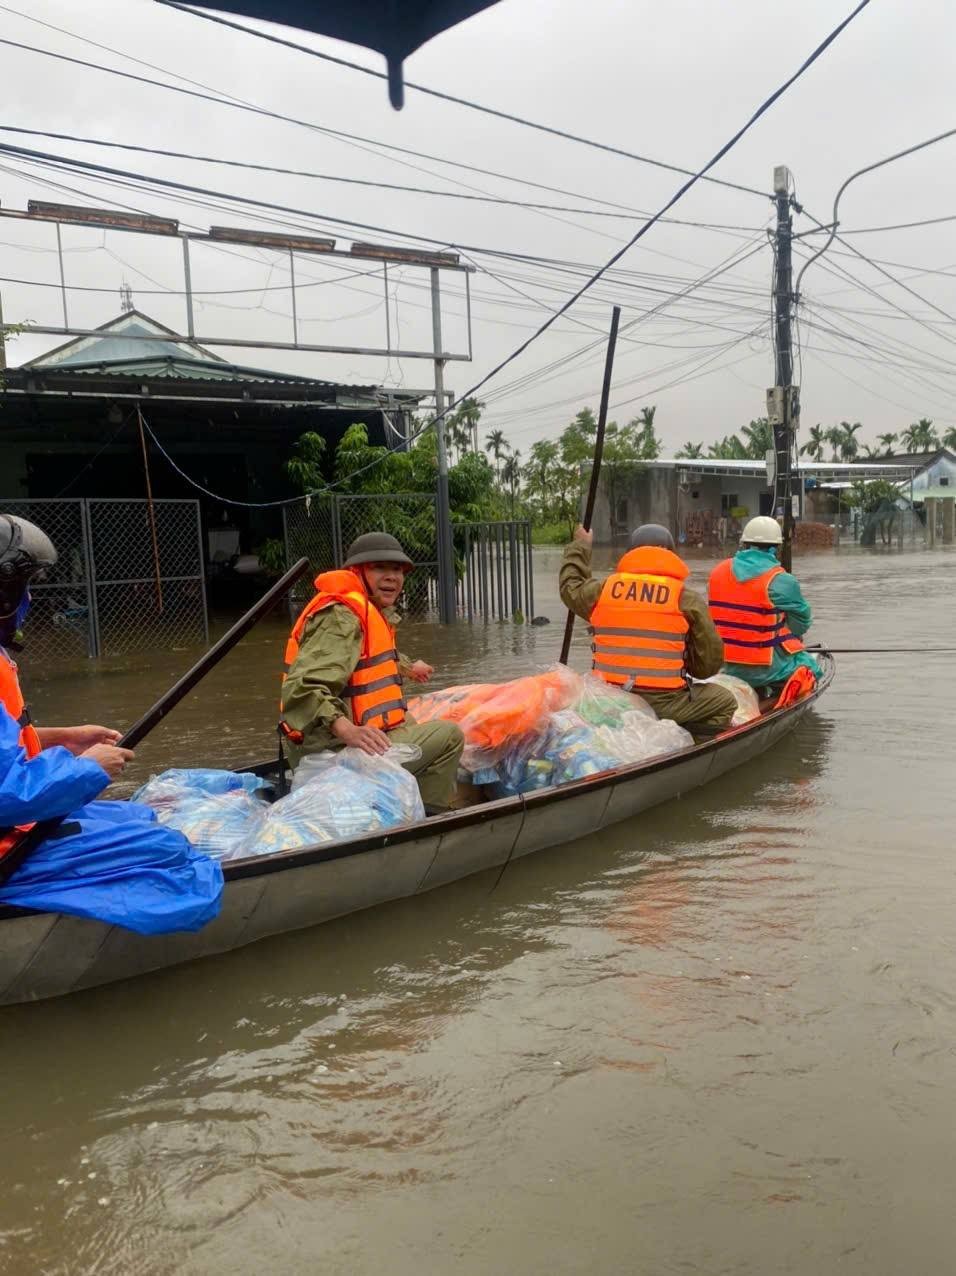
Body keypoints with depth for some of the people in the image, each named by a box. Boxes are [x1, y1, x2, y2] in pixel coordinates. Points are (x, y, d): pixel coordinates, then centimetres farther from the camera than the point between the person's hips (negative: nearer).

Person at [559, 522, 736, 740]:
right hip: (662, 704, -4)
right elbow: (709, 663, 3)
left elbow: (570, 587, 30)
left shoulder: (604, 589, 7)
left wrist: (580, 546, 44)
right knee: (725, 702, 15)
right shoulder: (687, 600, -1)